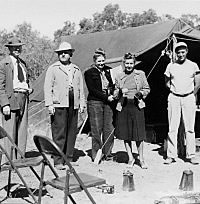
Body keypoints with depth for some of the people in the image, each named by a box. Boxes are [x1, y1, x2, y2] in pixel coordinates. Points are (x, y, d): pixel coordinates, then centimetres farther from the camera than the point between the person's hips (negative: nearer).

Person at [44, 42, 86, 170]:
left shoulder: (76, 70, 18)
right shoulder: (53, 69, 6)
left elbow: (81, 88, 19)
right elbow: (48, 87, 1)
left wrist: (82, 103, 11)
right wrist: (49, 104, -9)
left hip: (73, 105, 4)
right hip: (58, 105, -4)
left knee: (72, 133, 6)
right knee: (59, 134, -6)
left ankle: (69, 159, 16)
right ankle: (58, 161, 0)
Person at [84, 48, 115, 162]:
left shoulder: (109, 70, 13)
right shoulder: (89, 73, 0)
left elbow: (114, 84, 17)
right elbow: (92, 90, -7)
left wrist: (114, 93, -5)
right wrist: (106, 97, -13)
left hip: (108, 102, 4)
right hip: (95, 102, -4)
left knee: (109, 129, 2)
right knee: (97, 130, -2)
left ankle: (108, 153, 13)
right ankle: (96, 155, 8)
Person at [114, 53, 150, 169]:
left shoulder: (140, 74, 6)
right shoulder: (119, 77, 9)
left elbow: (147, 89, 10)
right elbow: (115, 93, 14)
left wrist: (141, 93, -10)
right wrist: (120, 91, -7)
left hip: (137, 106, -2)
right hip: (124, 107, 2)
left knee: (139, 134, -2)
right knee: (126, 134, 6)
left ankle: (141, 159, 13)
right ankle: (131, 158, 21)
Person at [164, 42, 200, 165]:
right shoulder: (171, 66, 6)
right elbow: (167, 83, 14)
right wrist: (174, 91, 6)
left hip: (188, 98, 0)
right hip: (174, 98, 1)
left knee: (190, 128, 1)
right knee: (172, 128, -1)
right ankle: (171, 155, 4)